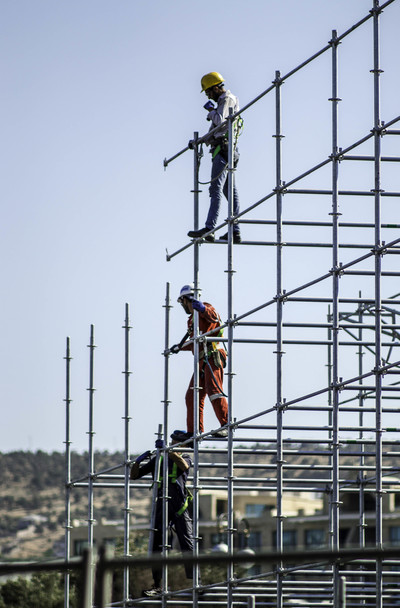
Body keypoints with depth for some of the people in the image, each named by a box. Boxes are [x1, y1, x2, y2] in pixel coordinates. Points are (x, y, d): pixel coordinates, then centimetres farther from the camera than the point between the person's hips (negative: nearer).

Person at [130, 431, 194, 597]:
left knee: (188, 546, -9)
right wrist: (138, 462, -4)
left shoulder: (184, 457, 8)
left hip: (180, 508, -3)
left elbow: (184, 466, -19)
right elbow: (134, 475, 16)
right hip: (161, 507, 3)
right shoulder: (157, 460, 15)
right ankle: (157, 586, 5)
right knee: (157, 547, 1)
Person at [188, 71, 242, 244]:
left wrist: (211, 110, -5)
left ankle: (209, 229, -24)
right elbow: (216, 131, 29)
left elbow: (220, 120, -23)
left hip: (223, 149, -11)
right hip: (225, 150, 11)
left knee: (216, 188, -16)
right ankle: (235, 232, 2)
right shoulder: (224, 101, 25)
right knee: (230, 191, 5)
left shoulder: (227, 100, -6)